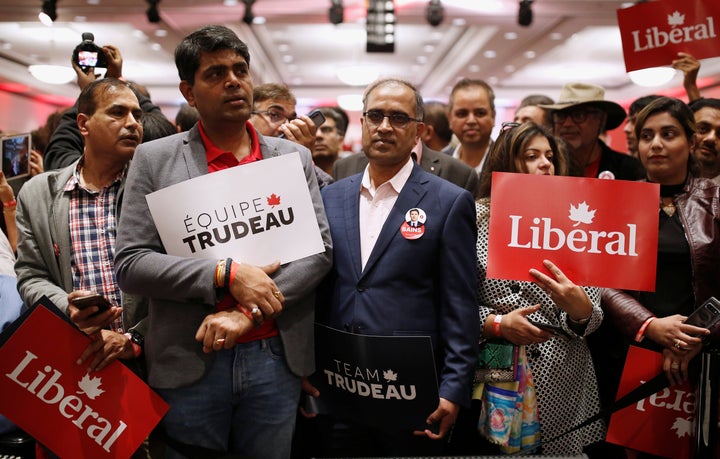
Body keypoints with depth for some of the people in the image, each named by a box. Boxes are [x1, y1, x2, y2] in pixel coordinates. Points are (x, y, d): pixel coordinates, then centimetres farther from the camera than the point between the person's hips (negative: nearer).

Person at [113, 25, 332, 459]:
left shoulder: (295, 157, 6)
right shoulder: (155, 159, 0)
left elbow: (319, 249, -1)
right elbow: (130, 264, -6)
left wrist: (248, 311, -13)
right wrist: (227, 274, -17)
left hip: (277, 358, 2)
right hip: (190, 362, -1)